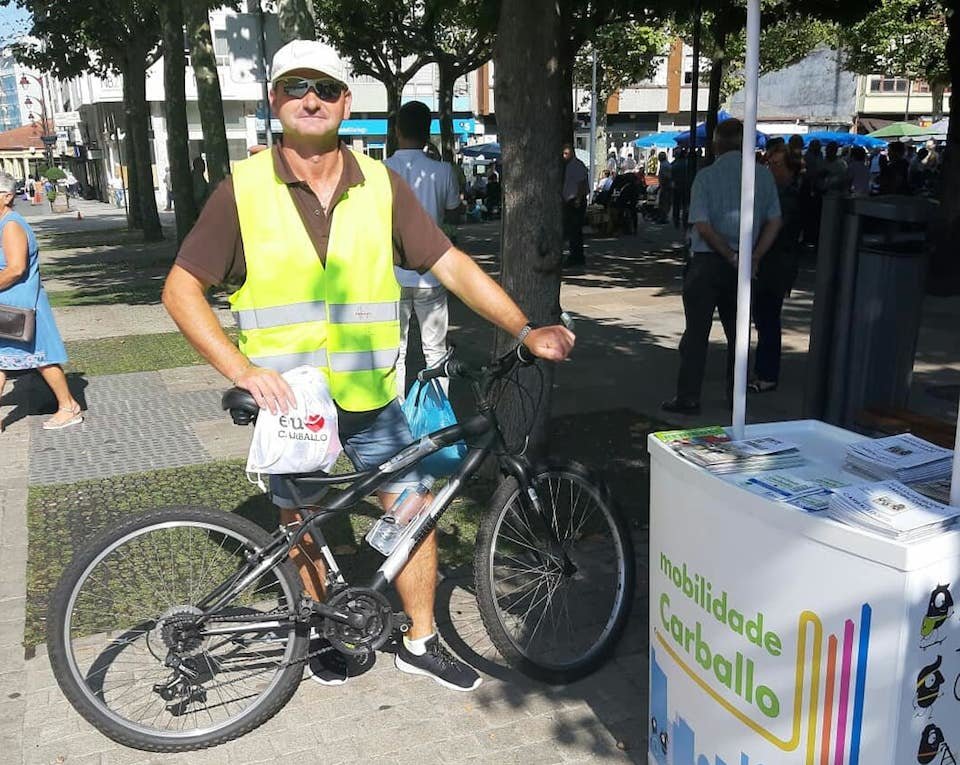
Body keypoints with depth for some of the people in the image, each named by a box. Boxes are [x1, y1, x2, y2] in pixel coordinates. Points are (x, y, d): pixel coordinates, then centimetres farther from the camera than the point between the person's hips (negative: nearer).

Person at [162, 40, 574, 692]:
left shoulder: (382, 184, -2)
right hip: (286, 394, -1)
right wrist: (240, 368, -18)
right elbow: (182, 288, -6)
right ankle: (322, 631, 38)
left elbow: (451, 265, -1)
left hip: (370, 392, 2)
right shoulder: (244, 189, -7)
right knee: (301, 521, 13)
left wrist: (525, 330, -9)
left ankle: (421, 641, 25)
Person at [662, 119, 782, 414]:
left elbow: (703, 226, -15)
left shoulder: (706, 176, -8)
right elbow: (774, 222, 2)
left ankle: (688, 397, 5)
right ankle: (737, 397, 20)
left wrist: (731, 256, -8)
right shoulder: (764, 175, 3)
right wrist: (753, 256, 1)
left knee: (696, 331, 3)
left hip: (707, 262, -4)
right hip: (743, 264, 4)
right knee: (737, 331, 13)